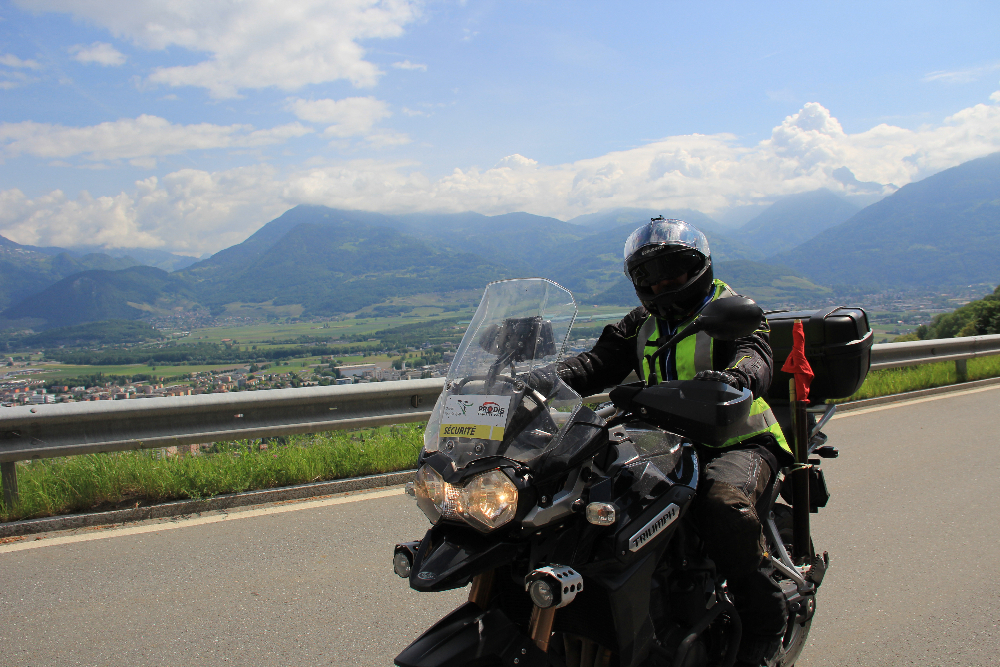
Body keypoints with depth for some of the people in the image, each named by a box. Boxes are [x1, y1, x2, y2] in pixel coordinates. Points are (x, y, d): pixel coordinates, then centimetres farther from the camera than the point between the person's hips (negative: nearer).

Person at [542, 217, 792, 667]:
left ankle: (764, 619, -17)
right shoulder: (642, 325, 16)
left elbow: (754, 359, -21)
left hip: (738, 442, -5)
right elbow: (599, 362, 3)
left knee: (722, 504, -36)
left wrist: (733, 378, -46)